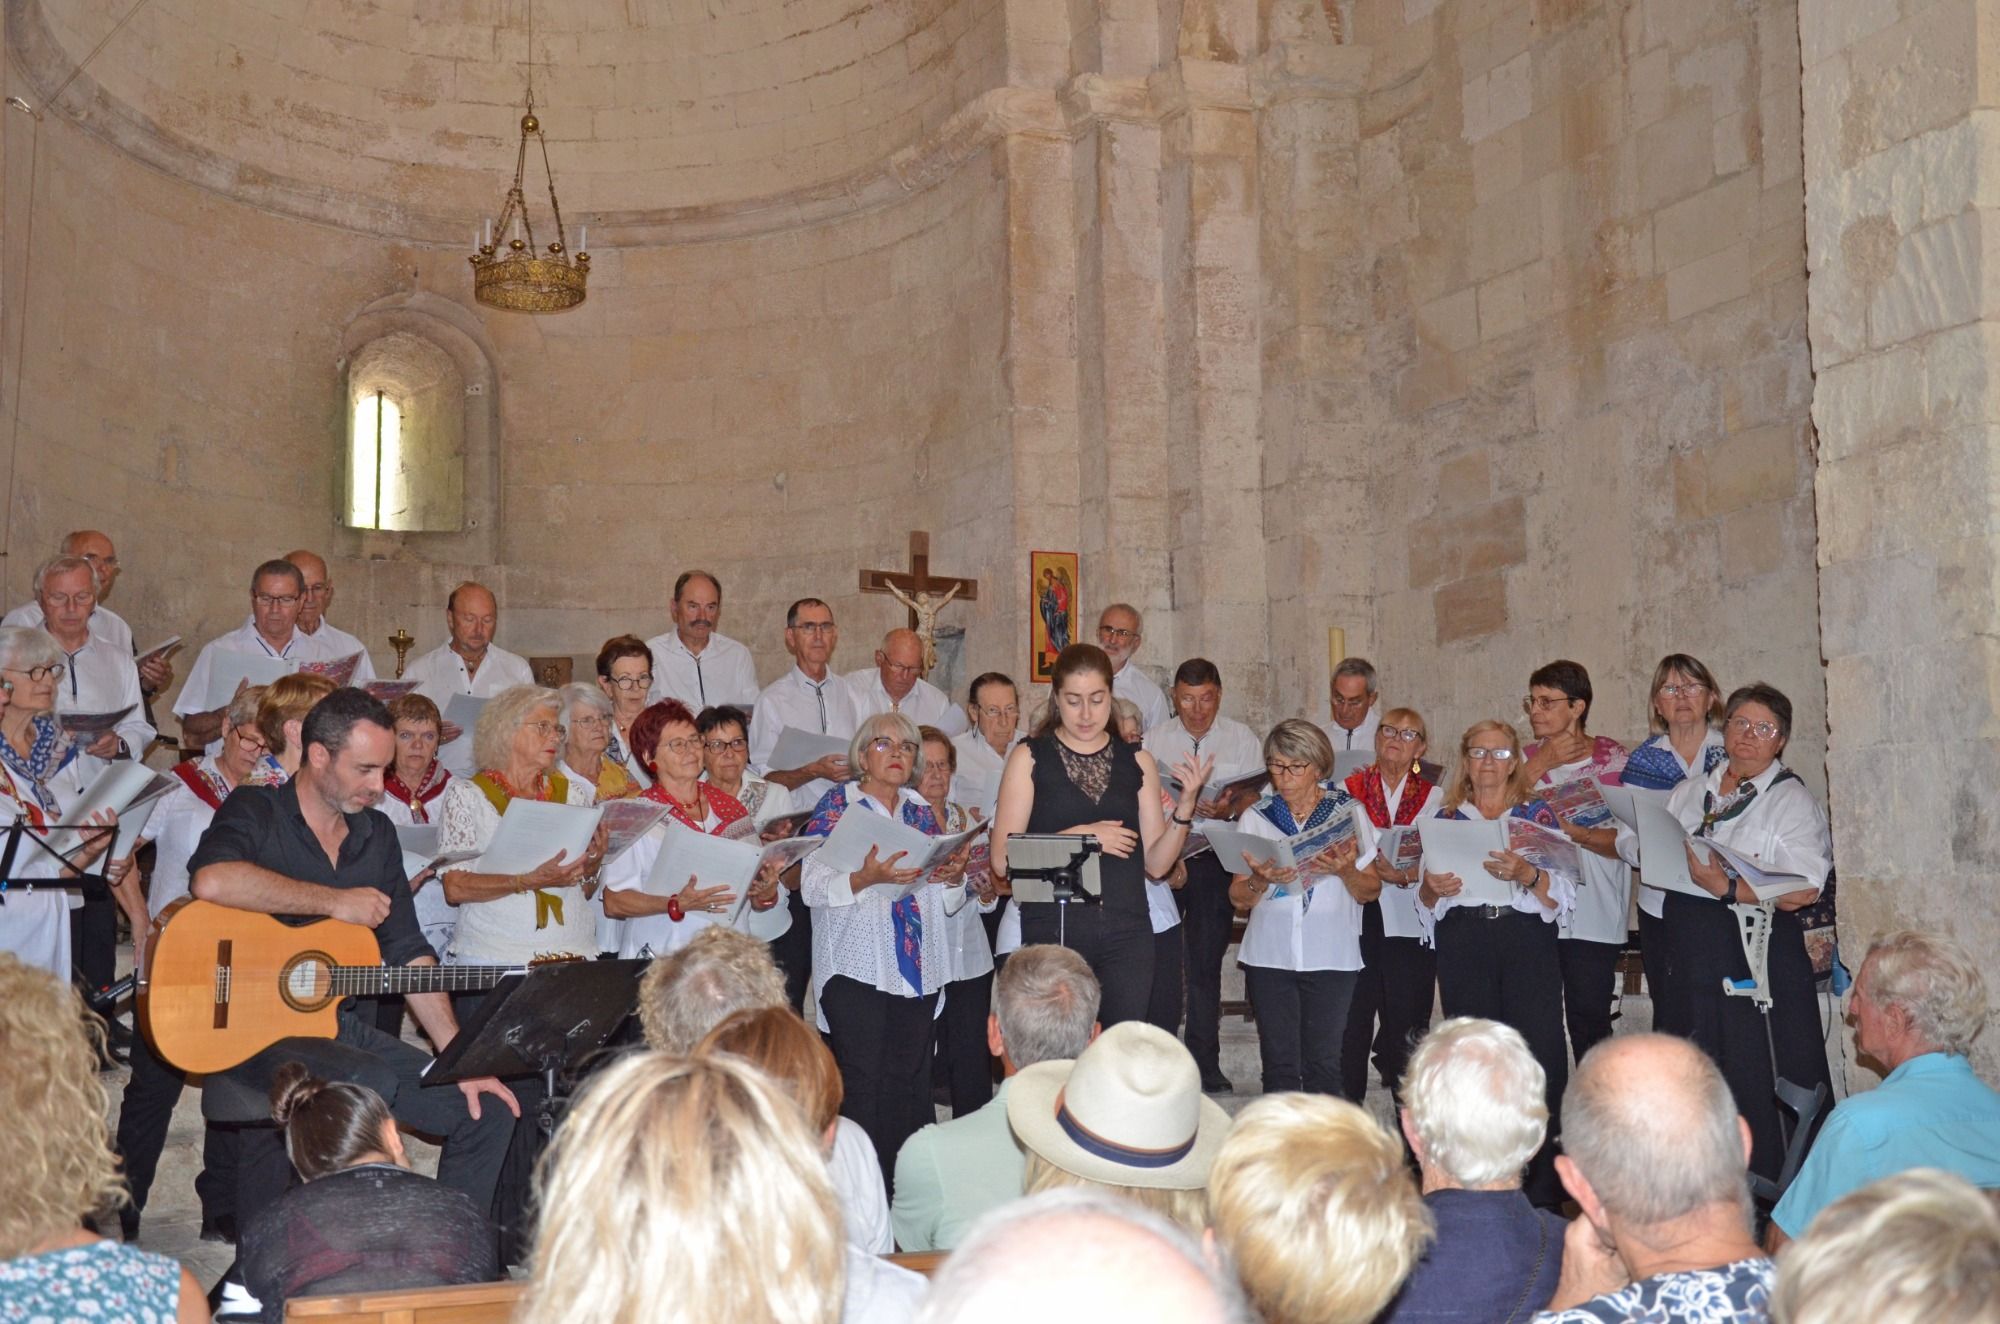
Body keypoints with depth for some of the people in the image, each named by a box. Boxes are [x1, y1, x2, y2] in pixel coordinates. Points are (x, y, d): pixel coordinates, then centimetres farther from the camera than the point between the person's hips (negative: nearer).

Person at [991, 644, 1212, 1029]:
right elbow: (1003, 861, -4)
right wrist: (1079, 836, -12)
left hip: (1126, 932, 2)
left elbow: (1157, 863, 8)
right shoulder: (1030, 758, 4)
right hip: (1053, 929, -2)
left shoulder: (1137, 763, 11)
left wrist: (1187, 802, -5)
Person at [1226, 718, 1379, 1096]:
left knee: (1323, 1063, -3)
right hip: (1269, 956, 1)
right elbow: (1238, 898, 5)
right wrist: (1261, 881, -16)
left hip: (1331, 956, -1)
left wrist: (1346, 871, -16)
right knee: (1279, 1064, 0)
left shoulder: (1348, 812, 6)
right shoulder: (1256, 817, 9)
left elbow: (1371, 892, 5)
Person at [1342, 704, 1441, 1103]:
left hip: (1410, 924, 0)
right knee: (1353, 1016, -3)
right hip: (1358, 918, 0)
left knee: (1408, 1022, 1)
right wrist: (1377, 871, -13)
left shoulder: (1434, 798, 11)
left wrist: (1407, 873, -16)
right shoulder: (1349, 792, 10)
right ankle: (1347, 1110, 5)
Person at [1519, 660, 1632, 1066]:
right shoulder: (1526, 759, 10)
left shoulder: (1615, 762, 0)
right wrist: (1540, 766, -7)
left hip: (1592, 920, -3)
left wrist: (1572, 831, -20)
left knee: (1589, 1024, 0)